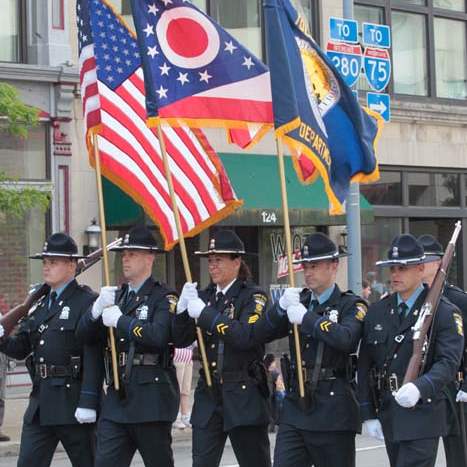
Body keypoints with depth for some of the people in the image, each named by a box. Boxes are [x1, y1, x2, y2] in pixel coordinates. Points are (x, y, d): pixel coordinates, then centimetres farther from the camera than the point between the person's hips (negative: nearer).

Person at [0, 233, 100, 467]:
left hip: (72, 401, -7)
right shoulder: (40, 304, 16)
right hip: (40, 401, 7)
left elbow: (93, 355, -16)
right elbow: (21, 349, 14)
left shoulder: (87, 302, -9)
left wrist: (88, 402, -21)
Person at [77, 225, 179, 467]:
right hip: (117, 396, 6)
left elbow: (158, 336, -23)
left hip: (151, 397, -6)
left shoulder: (163, 298, -5)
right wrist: (98, 307, -10)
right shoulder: (116, 295, 15)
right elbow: (85, 334, 8)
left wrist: (119, 320, -16)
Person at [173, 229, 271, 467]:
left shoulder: (253, 297, -5)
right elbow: (181, 340, 7)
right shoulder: (205, 296, 11)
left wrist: (205, 313, -22)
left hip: (245, 394, -5)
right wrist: (183, 308, -11)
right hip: (208, 393, 5)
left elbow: (246, 336, -23)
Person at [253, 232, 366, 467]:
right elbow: (260, 335, 6)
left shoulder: (351, 305, -2)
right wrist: (281, 306, -10)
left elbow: (346, 339, -23)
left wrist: (307, 317, -21)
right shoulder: (299, 301, 13)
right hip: (295, 405, 5)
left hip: (333, 409, -4)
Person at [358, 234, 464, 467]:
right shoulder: (376, 312, 10)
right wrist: (368, 413, 3)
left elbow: (448, 362, -15)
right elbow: (365, 366, 9)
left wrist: (420, 387, -33)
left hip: (422, 419, -5)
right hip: (387, 417, 5)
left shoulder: (444, 312, -5)